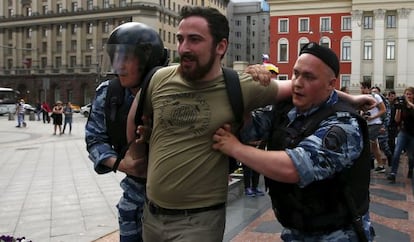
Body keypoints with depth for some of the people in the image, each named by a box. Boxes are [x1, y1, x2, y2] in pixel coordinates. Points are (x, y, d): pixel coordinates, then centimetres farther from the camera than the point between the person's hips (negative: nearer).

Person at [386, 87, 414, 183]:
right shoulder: (402, 105, 0)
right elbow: (397, 120, -3)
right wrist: (398, 108, -15)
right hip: (403, 132, 1)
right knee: (396, 152, -17)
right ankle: (393, 174, -18)